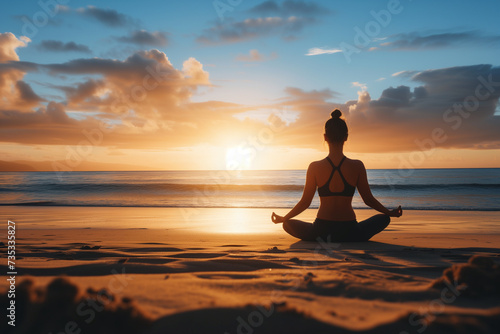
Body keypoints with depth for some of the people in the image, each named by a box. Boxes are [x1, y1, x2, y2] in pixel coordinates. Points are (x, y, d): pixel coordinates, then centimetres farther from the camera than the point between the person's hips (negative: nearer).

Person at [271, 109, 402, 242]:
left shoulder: (315, 167, -7)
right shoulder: (357, 166, -6)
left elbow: (305, 202, -2)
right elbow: (369, 200, 3)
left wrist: (283, 218, 15)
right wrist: (390, 212, 21)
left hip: (321, 230, 1)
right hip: (349, 232, -1)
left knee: (288, 224, 28)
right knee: (384, 218, 25)